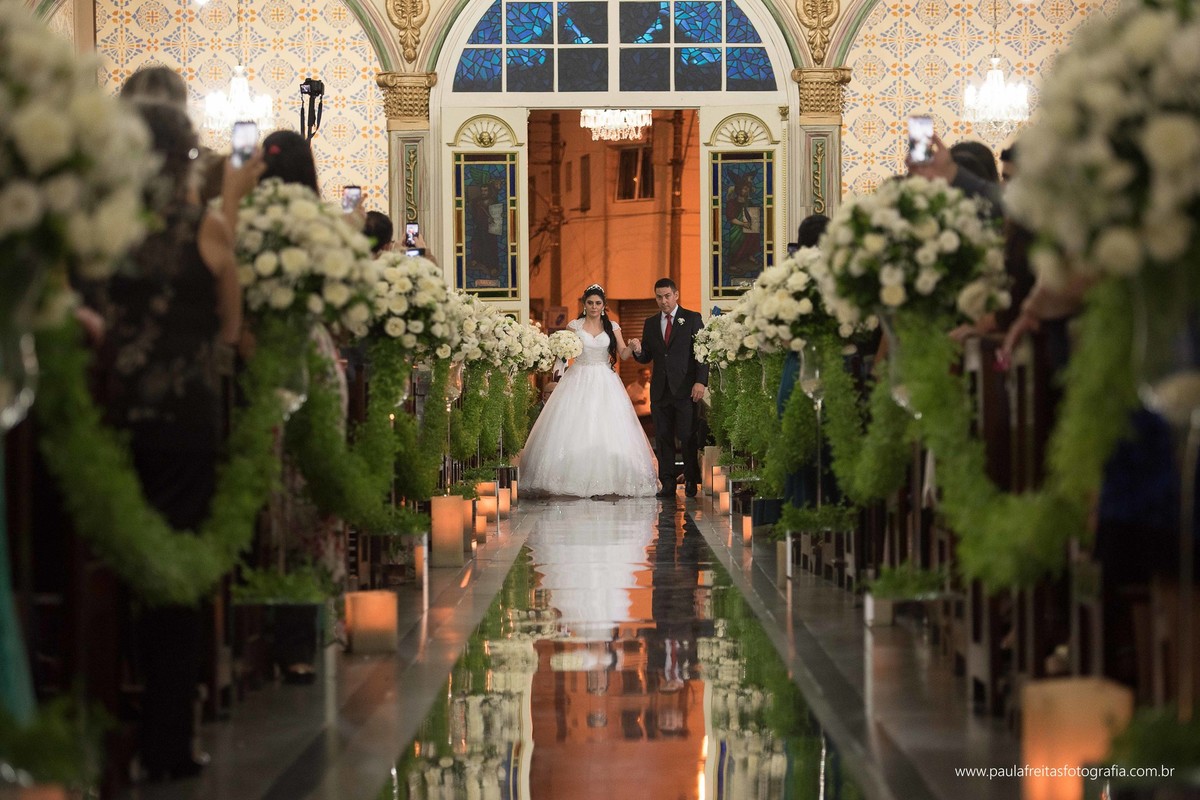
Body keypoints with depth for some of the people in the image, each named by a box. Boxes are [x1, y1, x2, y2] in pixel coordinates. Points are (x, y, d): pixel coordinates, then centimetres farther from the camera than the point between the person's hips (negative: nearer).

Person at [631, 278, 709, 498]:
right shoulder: (650, 324, 14)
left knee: (688, 437, -5)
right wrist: (638, 350, -10)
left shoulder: (692, 319, 3)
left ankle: (691, 482, 5)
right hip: (660, 390, 4)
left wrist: (700, 382, -12)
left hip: (685, 389, -4)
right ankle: (667, 484, 7)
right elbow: (646, 358, 14)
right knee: (663, 438, 3)